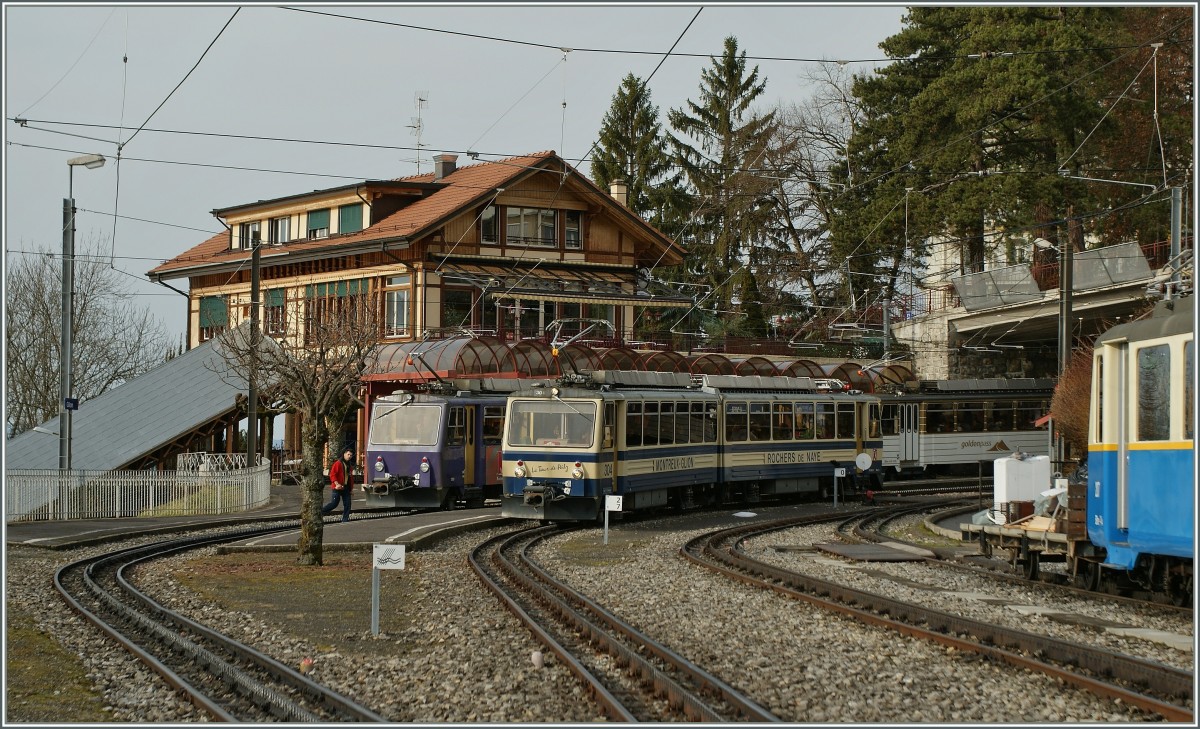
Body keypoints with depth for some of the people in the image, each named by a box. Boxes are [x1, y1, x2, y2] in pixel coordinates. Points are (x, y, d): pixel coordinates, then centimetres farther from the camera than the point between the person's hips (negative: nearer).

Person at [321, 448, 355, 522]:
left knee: (347, 504, 2)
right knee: (334, 503, -5)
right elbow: (332, 475, -15)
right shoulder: (338, 463, -10)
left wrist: (351, 487, 18)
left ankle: (345, 519, 6)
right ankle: (321, 513, 11)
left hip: (346, 488, 7)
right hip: (338, 488, -7)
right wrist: (337, 484, -25)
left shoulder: (350, 465, 14)